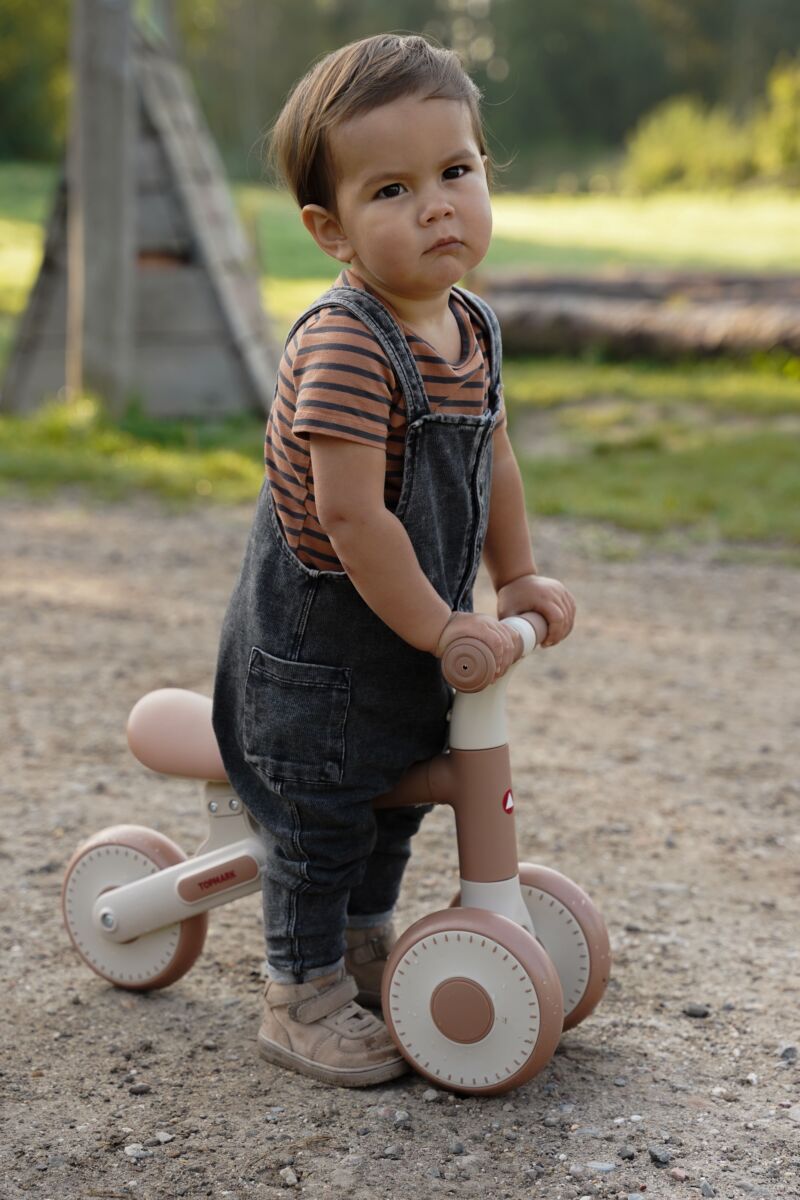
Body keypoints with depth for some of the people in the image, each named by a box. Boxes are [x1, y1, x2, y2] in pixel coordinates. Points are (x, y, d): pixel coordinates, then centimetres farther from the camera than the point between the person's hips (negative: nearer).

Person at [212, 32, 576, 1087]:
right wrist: (441, 627, -23)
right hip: (317, 633, -9)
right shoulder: (344, 346, -29)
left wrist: (516, 577, 11)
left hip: (412, 625, 9)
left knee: (399, 786, 23)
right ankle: (303, 996, 23)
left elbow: (491, 458, 13)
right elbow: (350, 514, -31)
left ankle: (368, 943, 46)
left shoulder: (472, 327, -1)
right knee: (321, 812, 4)